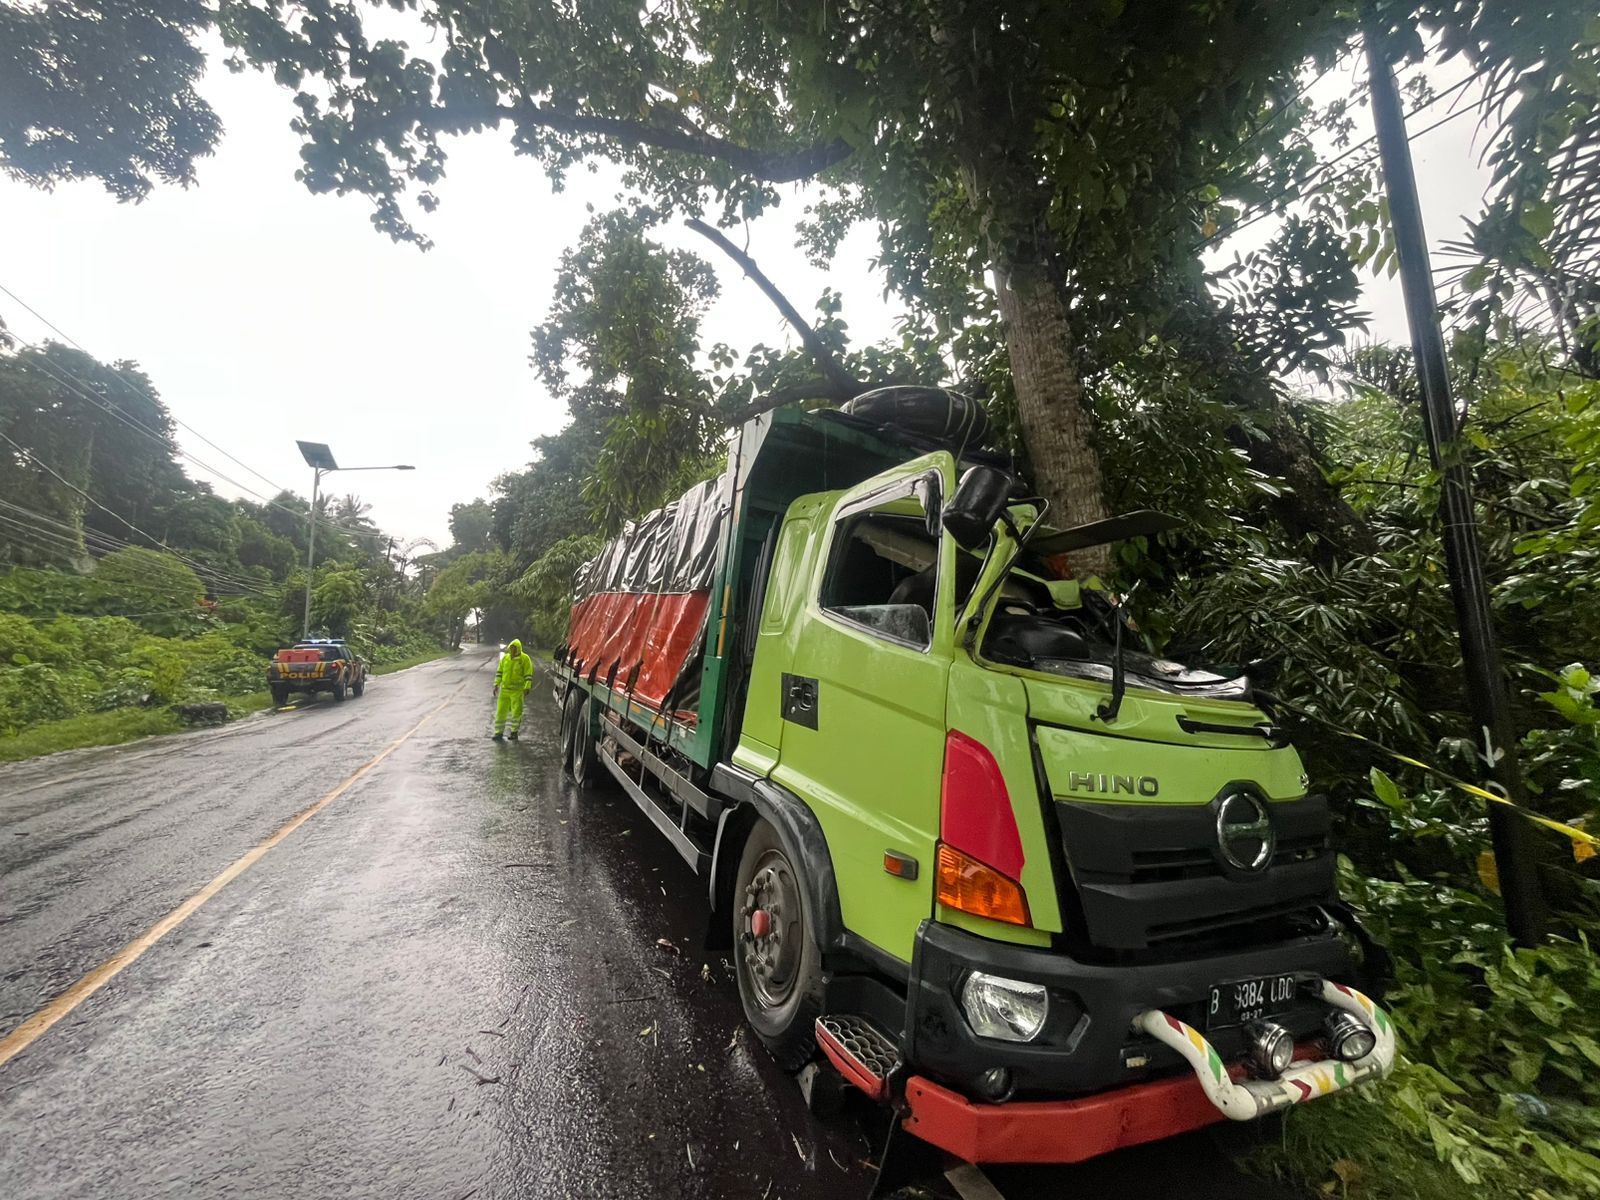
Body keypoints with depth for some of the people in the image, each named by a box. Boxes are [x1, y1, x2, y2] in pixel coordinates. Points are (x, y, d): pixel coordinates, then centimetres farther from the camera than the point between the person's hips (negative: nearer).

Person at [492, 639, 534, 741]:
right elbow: (499, 672, 15)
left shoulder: (525, 659, -5)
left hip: (517, 690, -4)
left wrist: (527, 688, -13)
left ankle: (514, 731, 14)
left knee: (516, 711, 1)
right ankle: (499, 732, 12)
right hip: (504, 689, 4)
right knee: (501, 711, 4)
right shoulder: (505, 657, 8)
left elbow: (528, 675, -7)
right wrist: (496, 685, 9)